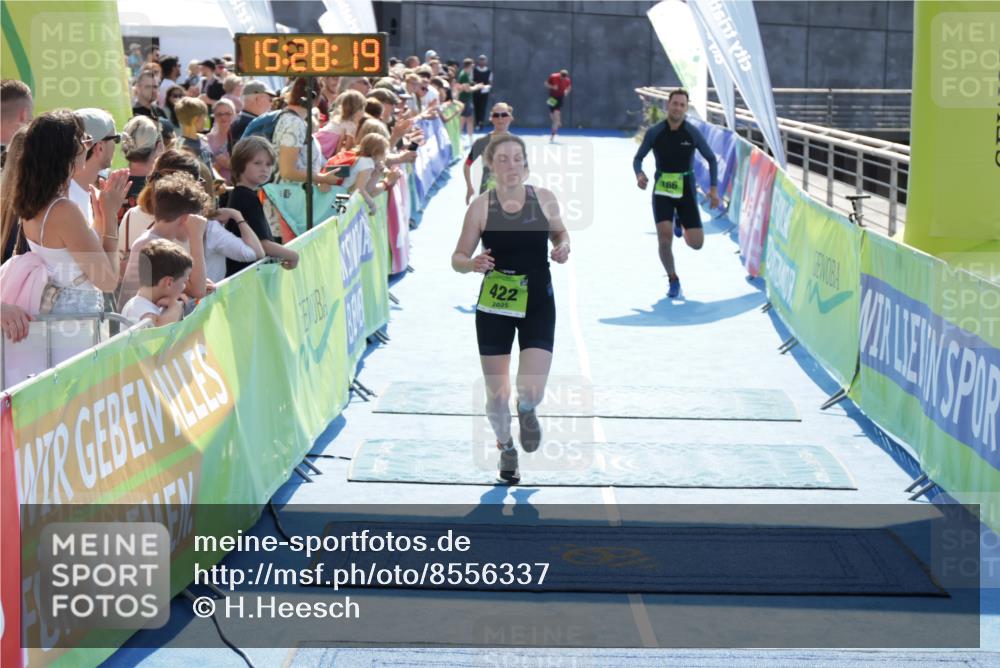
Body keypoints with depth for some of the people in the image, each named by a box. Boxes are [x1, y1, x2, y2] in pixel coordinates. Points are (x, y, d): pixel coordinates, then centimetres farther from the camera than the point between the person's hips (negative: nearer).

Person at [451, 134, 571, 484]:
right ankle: (506, 447, 37)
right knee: (496, 393, 6)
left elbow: (560, 233, 16)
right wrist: (473, 263, -25)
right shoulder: (481, 206, -7)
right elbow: (457, 258, -2)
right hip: (494, 305, 0)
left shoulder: (544, 199, -2)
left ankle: (526, 411, 28)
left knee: (532, 391, -12)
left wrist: (563, 247, -7)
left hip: (537, 302, 0)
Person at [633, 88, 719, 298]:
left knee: (696, 243, -3)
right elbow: (638, 158, 5)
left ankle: (679, 221, 32)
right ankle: (673, 280, 5)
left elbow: (711, 159, 5)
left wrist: (714, 188, -3)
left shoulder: (693, 133, -6)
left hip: (686, 191, 1)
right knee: (665, 238, -18)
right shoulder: (654, 132, -6)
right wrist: (639, 175, -17)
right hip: (662, 191, -1)